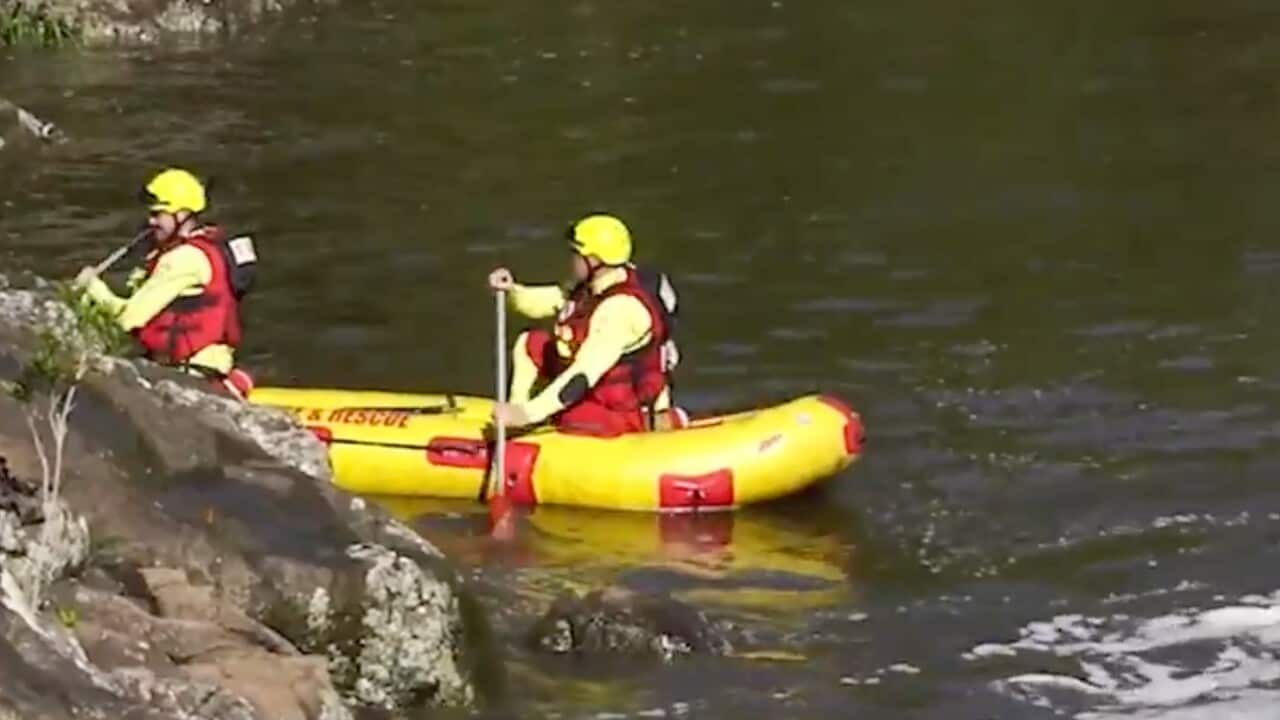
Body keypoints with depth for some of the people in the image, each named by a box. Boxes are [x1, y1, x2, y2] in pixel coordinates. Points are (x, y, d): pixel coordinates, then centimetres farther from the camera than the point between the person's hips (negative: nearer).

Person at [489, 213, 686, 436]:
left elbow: (583, 375, -36)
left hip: (620, 410, -9)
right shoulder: (598, 284, -2)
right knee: (530, 343, 11)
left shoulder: (621, 310, -31)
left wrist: (529, 413, -38)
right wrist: (511, 290, -13)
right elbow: (543, 302, 9)